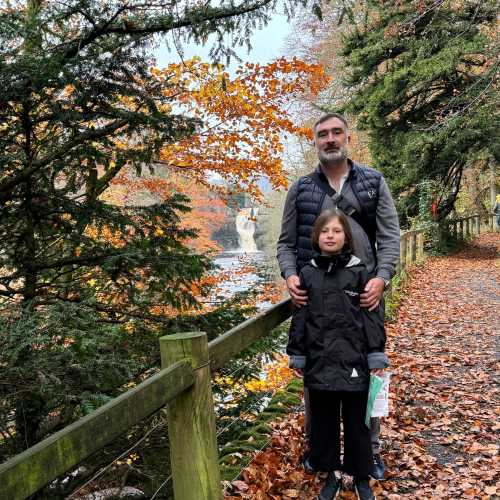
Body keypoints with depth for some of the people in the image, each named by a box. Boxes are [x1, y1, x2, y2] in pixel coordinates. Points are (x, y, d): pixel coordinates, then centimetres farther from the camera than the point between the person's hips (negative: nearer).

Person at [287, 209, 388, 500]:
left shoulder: (359, 272, -3)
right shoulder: (308, 274, 3)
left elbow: (372, 315, -3)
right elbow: (300, 316, 6)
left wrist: (376, 354, -5)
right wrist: (297, 354, 5)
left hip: (353, 362, -2)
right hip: (319, 362, 2)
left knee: (356, 422, 10)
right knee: (324, 422, 14)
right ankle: (331, 475, 32)